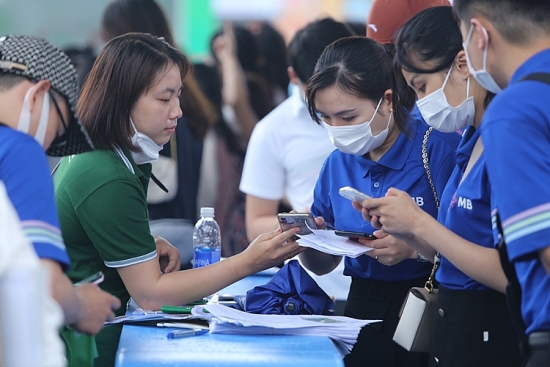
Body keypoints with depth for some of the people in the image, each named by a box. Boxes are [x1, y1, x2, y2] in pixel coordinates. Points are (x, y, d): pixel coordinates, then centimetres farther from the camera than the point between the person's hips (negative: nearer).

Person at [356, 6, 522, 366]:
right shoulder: (471, 141, 9)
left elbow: (509, 274, -23)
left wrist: (419, 222, -16)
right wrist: (399, 226, -1)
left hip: (493, 335, -8)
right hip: (453, 323, 8)